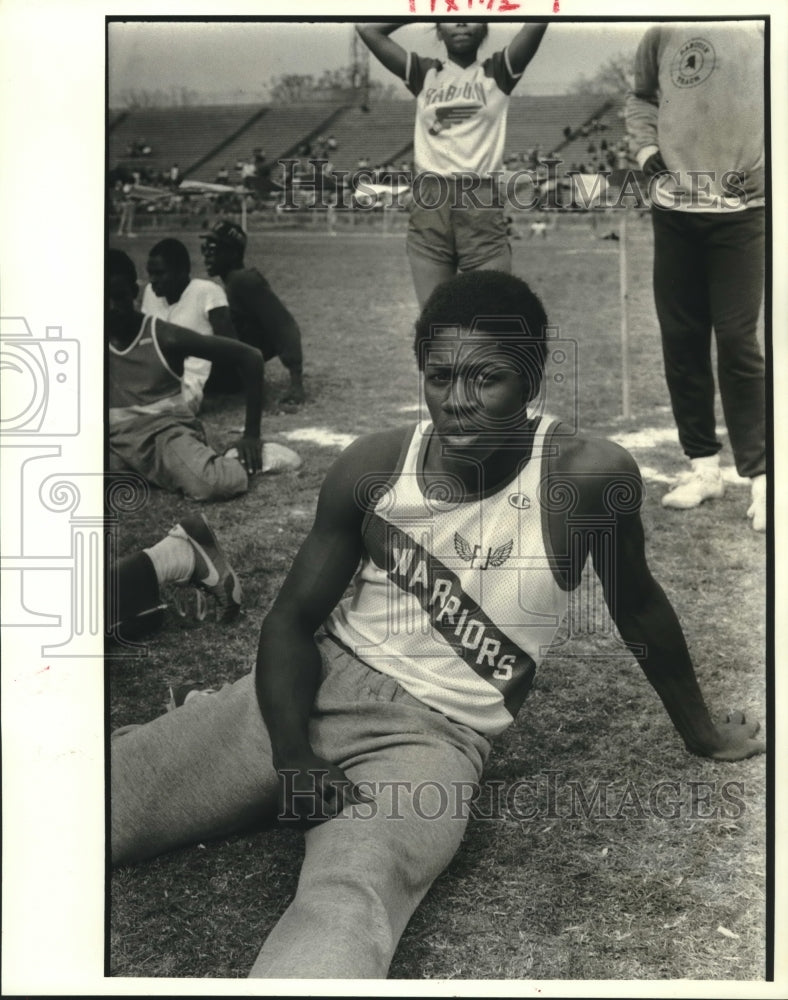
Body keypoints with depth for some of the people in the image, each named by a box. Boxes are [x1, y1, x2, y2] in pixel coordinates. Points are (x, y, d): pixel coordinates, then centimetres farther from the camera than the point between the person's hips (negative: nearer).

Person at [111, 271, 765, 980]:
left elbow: (638, 608, 3)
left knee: (348, 901, -34)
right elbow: (294, 618, 0)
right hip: (317, 684, 3)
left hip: (435, 735, -2)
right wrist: (293, 758, -17)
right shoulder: (374, 468, -6)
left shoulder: (587, 475, -14)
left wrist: (701, 733, 17)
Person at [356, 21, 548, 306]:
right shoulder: (423, 74, 13)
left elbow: (537, 23, -3)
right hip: (428, 203, 1)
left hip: (483, 203, -1)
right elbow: (367, 28, 7)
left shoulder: (498, 73, 10)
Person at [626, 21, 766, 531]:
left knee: (737, 341, -6)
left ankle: (761, 476, 1)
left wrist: (763, 169, -10)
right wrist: (647, 148, 2)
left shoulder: (762, 30, -3)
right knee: (681, 340, 6)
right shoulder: (662, 34, 3)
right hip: (674, 210, 3)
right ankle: (704, 466, 18)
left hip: (740, 212, -3)